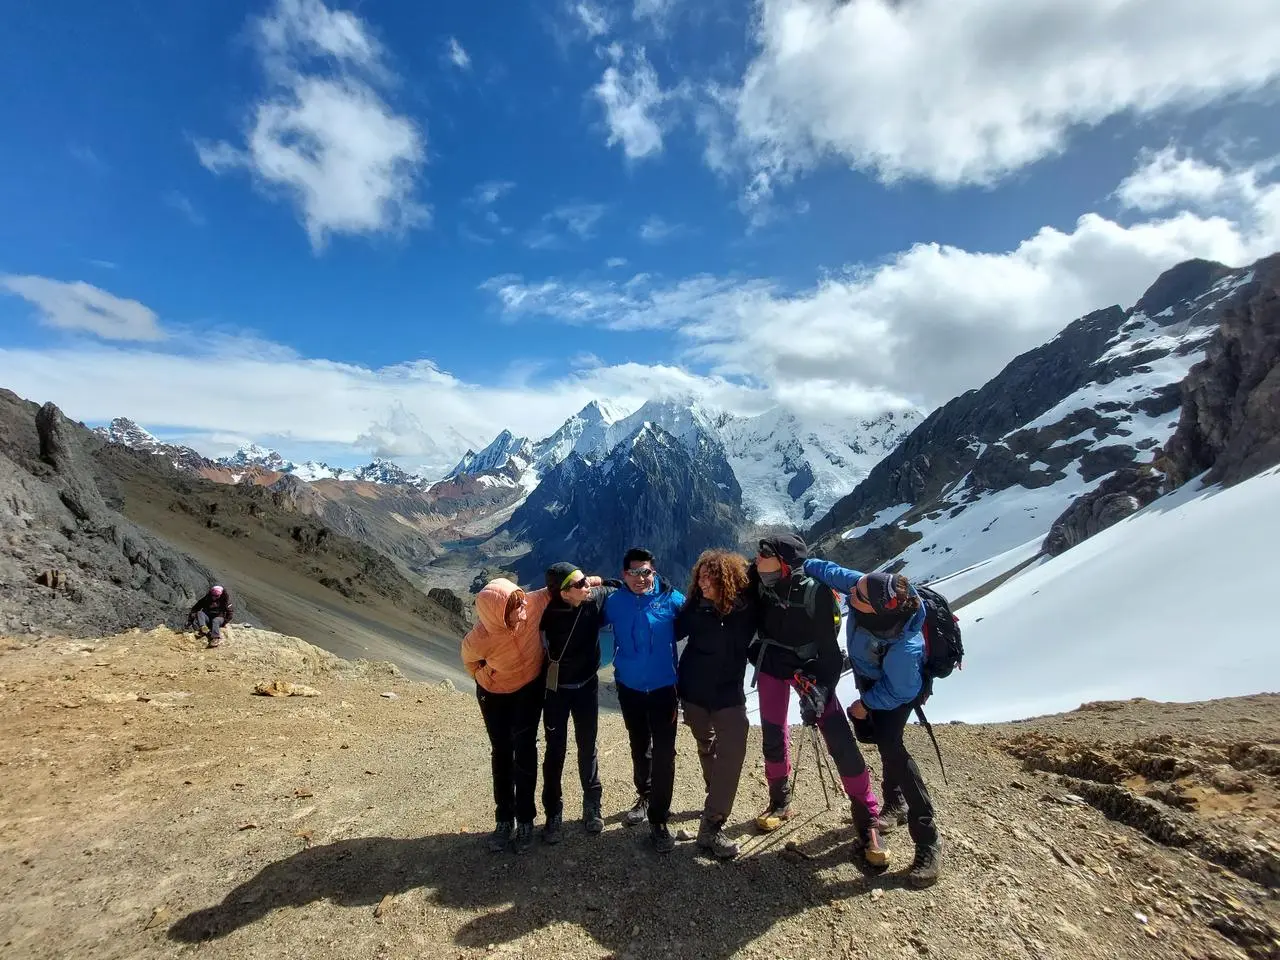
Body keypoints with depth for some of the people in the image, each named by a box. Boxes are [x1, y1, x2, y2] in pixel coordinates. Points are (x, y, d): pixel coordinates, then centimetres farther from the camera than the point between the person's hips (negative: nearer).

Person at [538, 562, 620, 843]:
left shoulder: (597, 597, -20)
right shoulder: (548, 613, -27)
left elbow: (619, 591, 2)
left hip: (587, 685, 2)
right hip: (556, 689, -2)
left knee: (587, 747, 13)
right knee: (555, 751, 7)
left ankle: (592, 807, 32)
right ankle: (553, 814, 25)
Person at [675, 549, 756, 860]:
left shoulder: (746, 604, -15)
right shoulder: (695, 604, -13)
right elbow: (674, 631, -2)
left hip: (729, 692, -1)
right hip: (694, 691, 1)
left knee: (731, 753, -10)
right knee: (706, 748, 18)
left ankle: (711, 826, -1)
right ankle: (714, 814, 39)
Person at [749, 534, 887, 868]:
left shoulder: (815, 592, -29)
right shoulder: (757, 581, -20)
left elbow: (829, 649, -22)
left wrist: (820, 691, -29)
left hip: (809, 668, -3)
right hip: (771, 664, 3)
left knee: (840, 740, -9)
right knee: (773, 736, 10)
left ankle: (867, 820, 5)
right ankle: (780, 801, 33)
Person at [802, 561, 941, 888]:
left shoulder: (904, 647, -45)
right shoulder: (863, 588, -35)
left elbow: (899, 692, -28)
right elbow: (832, 571, -16)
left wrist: (867, 705, -15)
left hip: (896, 688, -7)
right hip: (870, 677, 7)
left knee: (890, 746, -20)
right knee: (881, 739, 20)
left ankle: (928, 843, -8)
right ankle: (895, 804, 43)